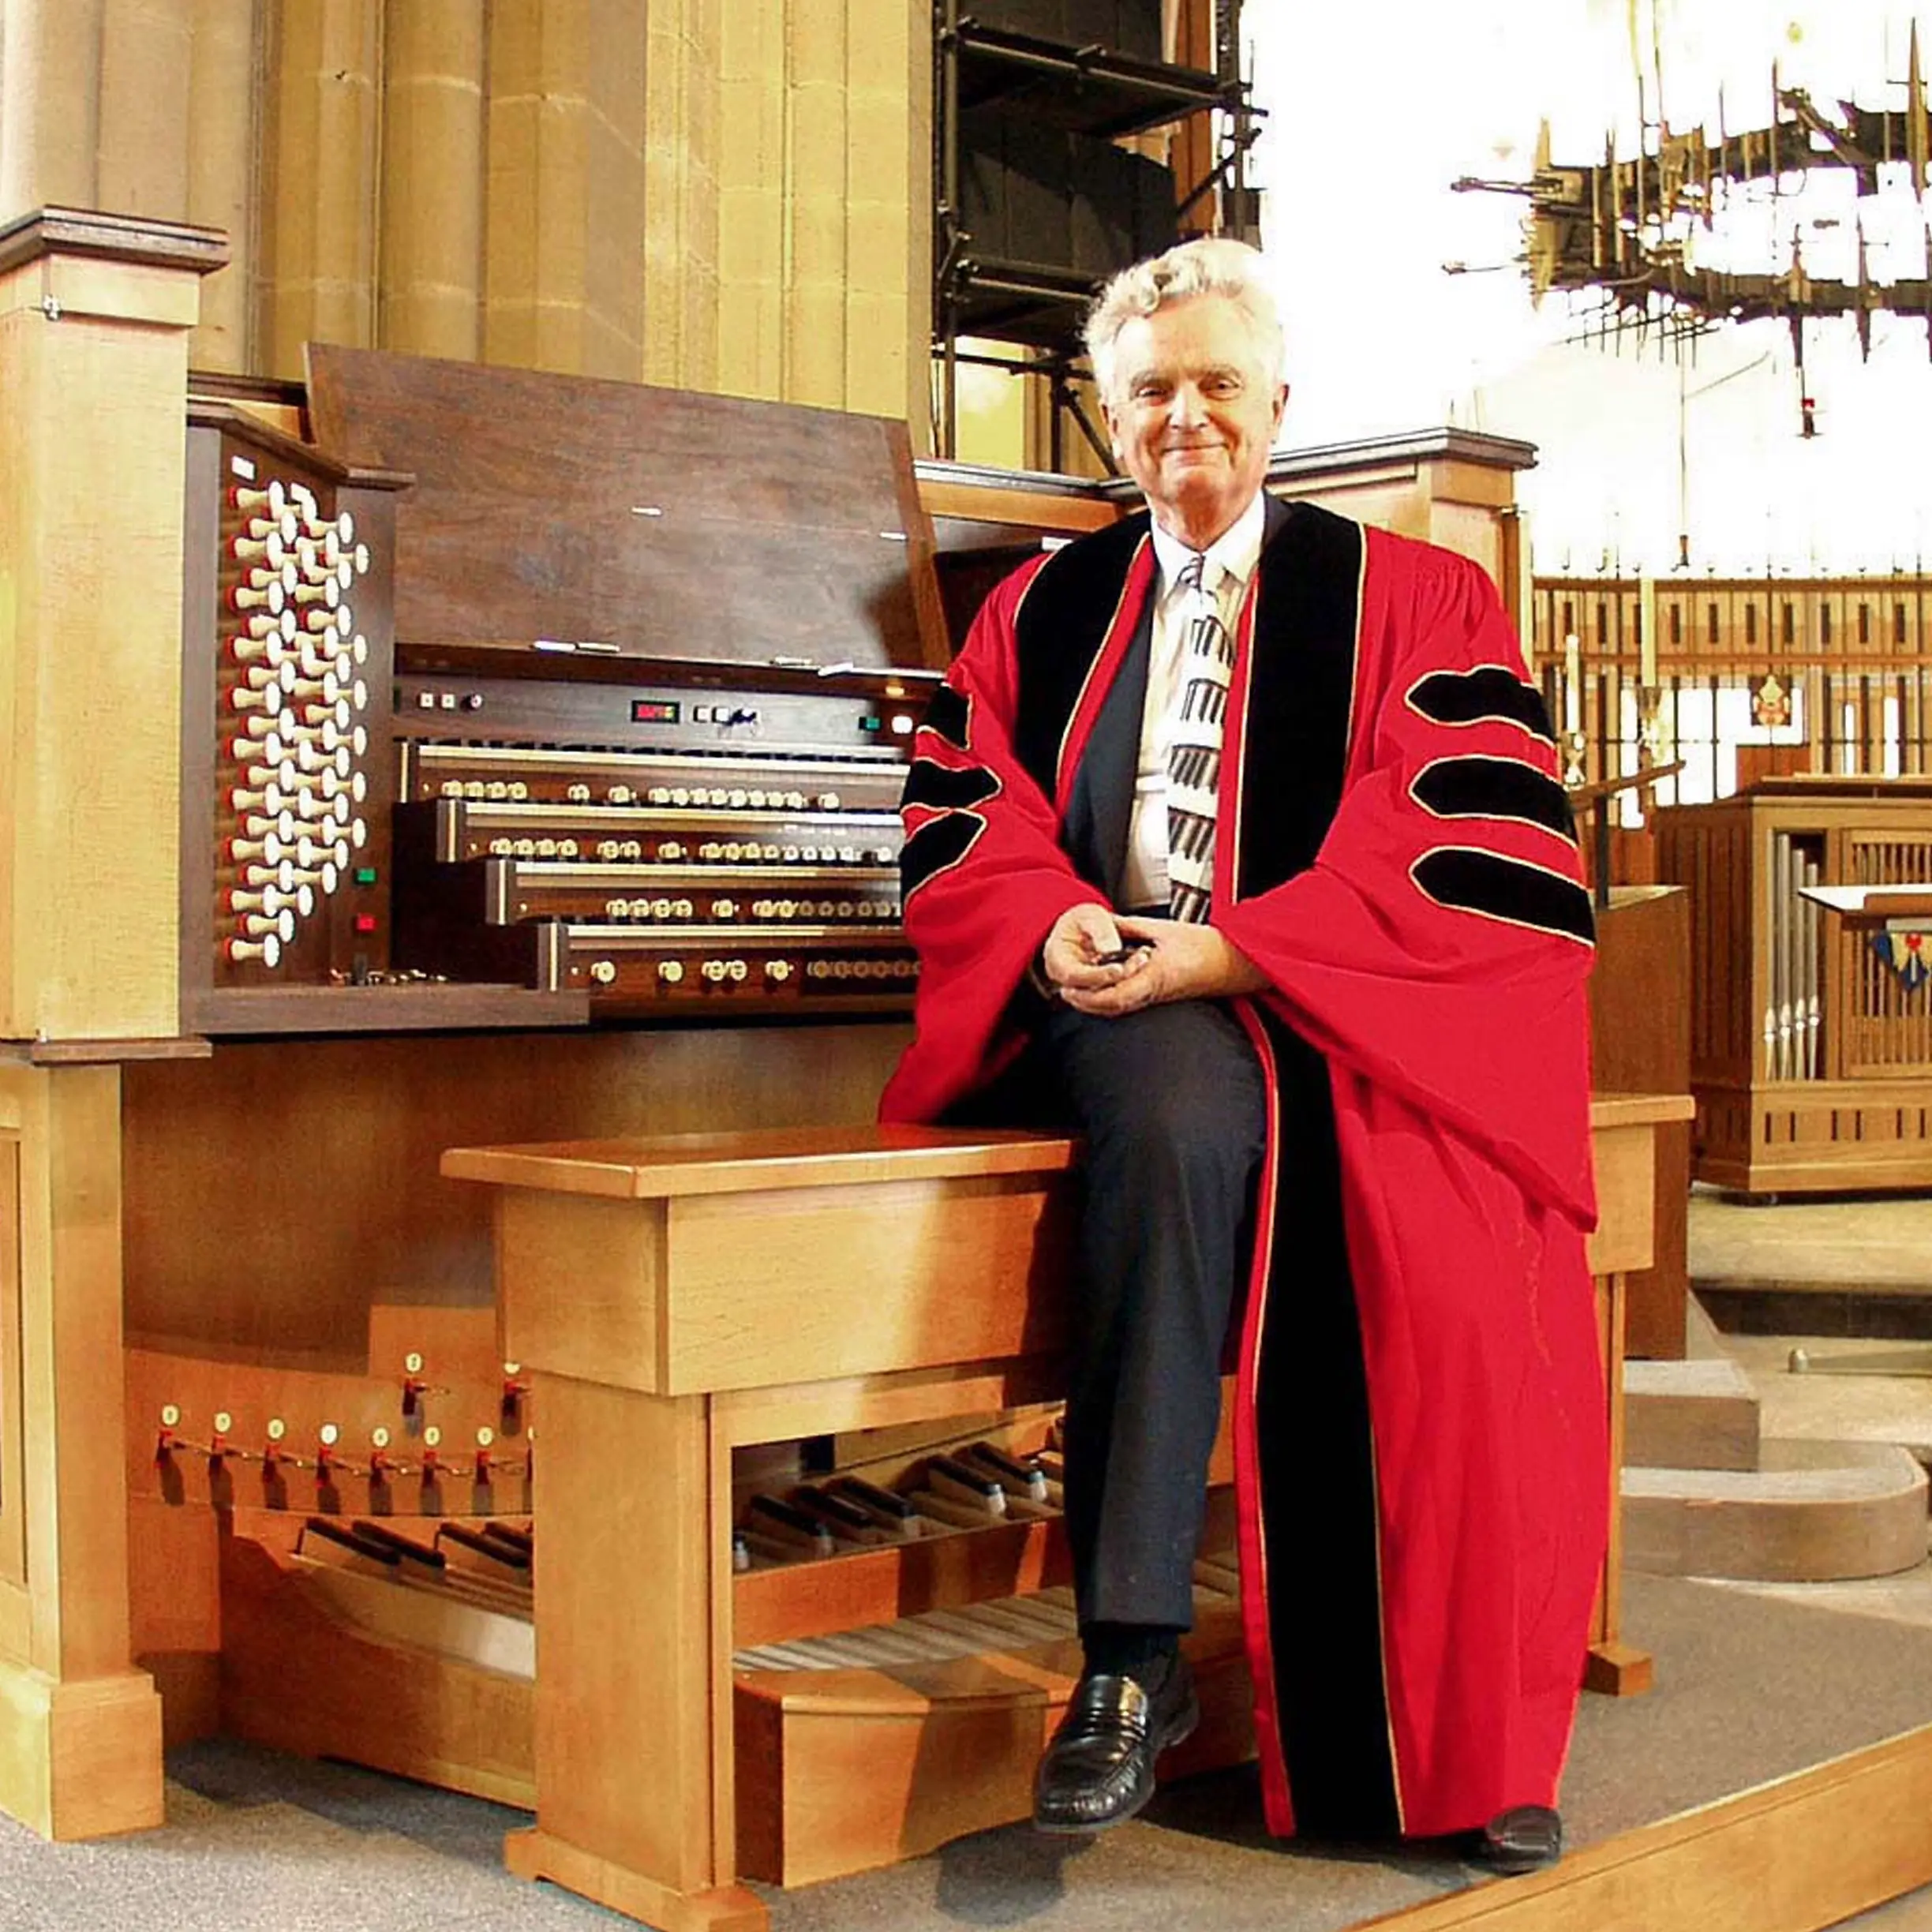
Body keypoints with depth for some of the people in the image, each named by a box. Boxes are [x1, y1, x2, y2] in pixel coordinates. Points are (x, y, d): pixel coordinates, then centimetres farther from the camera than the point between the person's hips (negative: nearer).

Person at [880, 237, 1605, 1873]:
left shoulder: (1408, 601, 12)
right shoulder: (1042, 610, 21)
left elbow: (1466, 839, -3)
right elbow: (958, 810, 11)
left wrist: (1232, 950, -16)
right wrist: (1054, 922, -12)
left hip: (1342, 1012, 0)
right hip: (1117, 1006, 0)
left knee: (1452, 1267, -28)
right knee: (1184, 1111, -37)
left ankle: (1472, 1736, -9)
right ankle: (1133, 1658, -35)